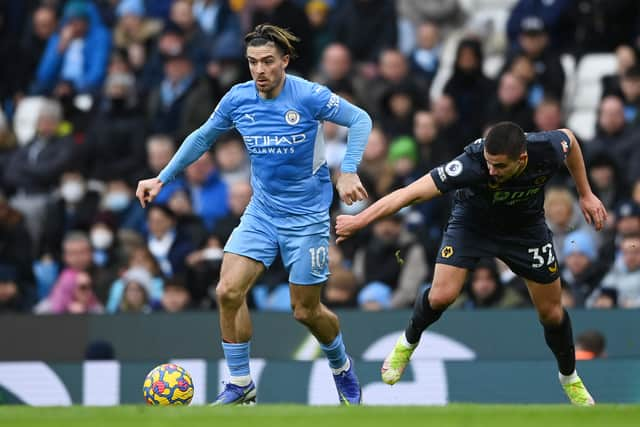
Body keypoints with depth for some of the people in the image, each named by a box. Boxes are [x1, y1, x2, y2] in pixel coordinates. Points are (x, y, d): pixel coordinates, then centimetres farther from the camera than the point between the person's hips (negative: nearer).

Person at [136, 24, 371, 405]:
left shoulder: (309, 96, -17)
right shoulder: (238, 99, -4)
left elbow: (360, 119, -12)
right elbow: (202, 138, 12)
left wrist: (348, 173, -24)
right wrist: (162, 178, 10)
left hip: (307, 215, -4)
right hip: (261, 212, 4)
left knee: (306, 311, 3)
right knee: (229, 291, -13)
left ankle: (342, 367, 34)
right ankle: (240, 386, 1)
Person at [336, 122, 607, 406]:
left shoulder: (547, 150, -33)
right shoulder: (472, 164, -41)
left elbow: (569, 138, -6)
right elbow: (412, 193, -41)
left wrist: (585, 195, 0)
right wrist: (359, 220, -43)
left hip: (526, 228, 2)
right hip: (472, 222, -2)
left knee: (551, 313, 7)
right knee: (441, 296, -20)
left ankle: (569, 377, 37)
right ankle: (408, 343, 14)